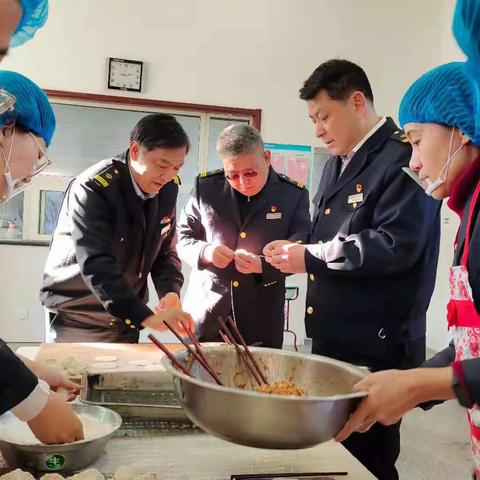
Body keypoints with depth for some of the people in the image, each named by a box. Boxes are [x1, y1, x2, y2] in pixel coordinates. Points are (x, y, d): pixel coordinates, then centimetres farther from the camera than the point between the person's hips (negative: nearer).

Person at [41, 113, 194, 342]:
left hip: (126, 317, 6)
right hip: (76, 319, -5)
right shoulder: (92, 189, -24)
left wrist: (171, 291, -18)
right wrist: (146, 317, -42)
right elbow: (95, 266, -34)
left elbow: (166, 248, 2)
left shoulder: (168, 188, -5)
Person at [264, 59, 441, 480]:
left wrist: (310, 258, -18)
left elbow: (396, 245, -25)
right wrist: (296, 251, 1)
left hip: (377, 348, -9)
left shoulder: (403, 158, -14)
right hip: (331, 339, 9)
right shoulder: (337, 164, 16)